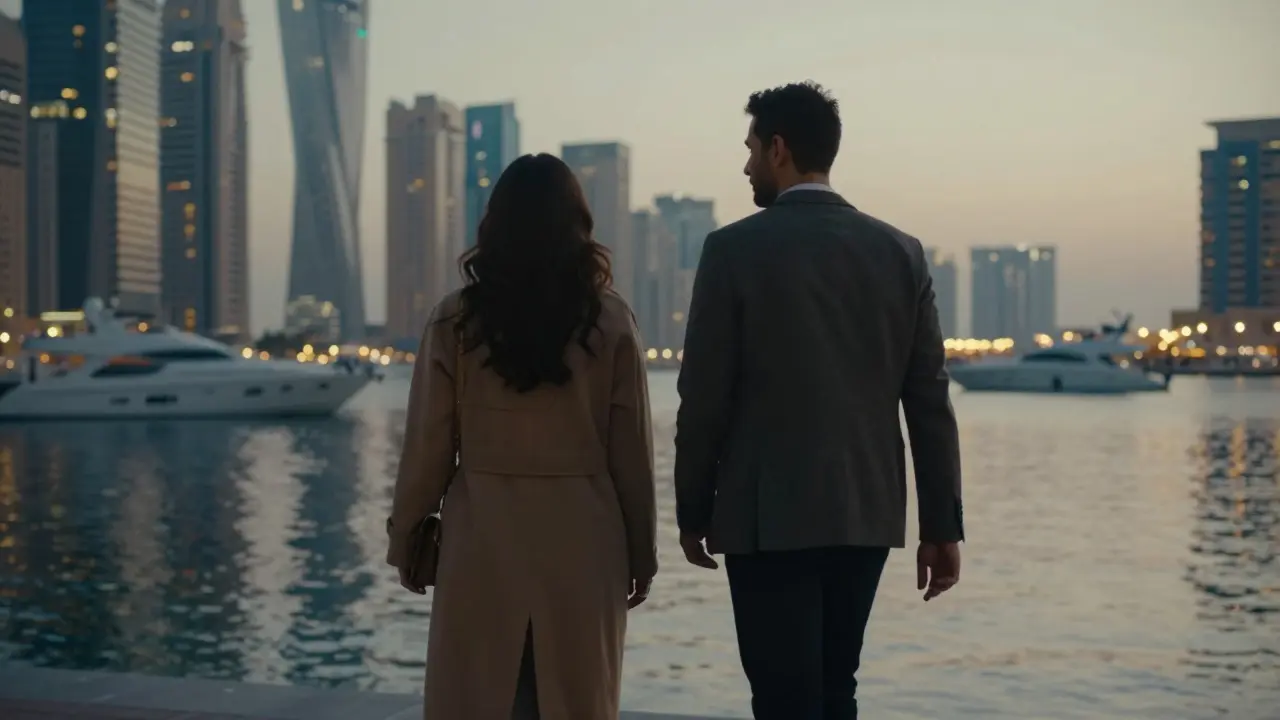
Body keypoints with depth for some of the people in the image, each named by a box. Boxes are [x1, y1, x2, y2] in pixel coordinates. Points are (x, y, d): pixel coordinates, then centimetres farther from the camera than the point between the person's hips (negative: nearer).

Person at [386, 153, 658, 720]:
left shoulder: (456, 319, -3)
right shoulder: (610, 321, -2)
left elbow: (428, 444, -1)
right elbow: (631, 451, 1)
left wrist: (406, 537, 12)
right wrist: (642, 549, 11)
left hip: (483, 539, 0)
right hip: (582, 541, 1)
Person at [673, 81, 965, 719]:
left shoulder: (735, 248, -8)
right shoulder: (900, 251, 4)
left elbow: (704, 396, -8)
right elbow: (929, 400, 2)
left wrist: (692, 511, 4)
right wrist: (942, 524, 7)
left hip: (769, 516, -5)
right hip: (867, 514, 5)